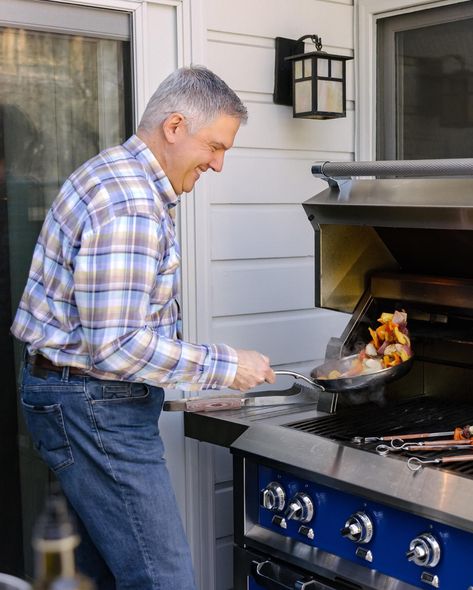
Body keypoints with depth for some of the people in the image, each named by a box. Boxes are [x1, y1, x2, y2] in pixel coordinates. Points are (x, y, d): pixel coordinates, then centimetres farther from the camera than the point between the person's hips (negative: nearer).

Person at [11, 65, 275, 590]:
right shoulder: (129, 206, -22)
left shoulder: (117, 174, 13)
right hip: (94, 406, -11)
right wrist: (226, 366, -16)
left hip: (75, 394, 11)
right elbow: (117, 347, -26)